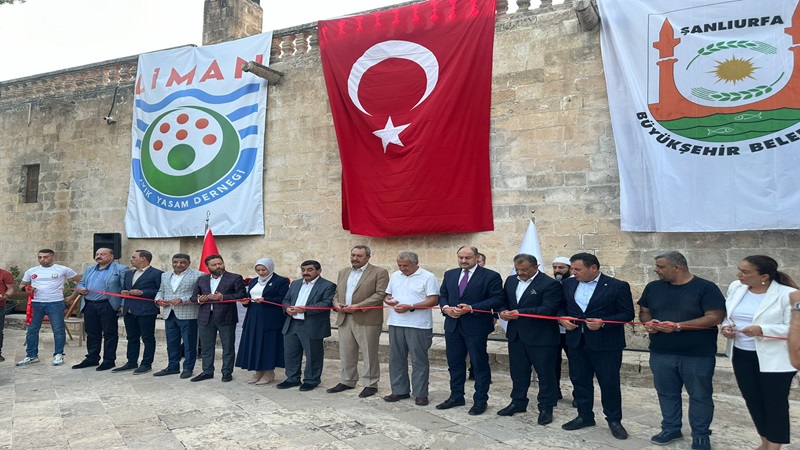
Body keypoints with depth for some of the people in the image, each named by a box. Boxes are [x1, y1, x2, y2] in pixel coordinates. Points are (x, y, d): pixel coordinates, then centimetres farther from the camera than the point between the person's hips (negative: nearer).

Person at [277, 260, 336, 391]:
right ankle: (292, 379, 27)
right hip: (291, 325, 6)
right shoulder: (295, 284, 17)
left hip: (312, 327, -6)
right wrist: (288, 308, -5)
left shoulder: (327, 286, -5)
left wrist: (306, 309, -23)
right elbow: (286, 300, 18)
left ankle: (311, 380, 19)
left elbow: (327, 304, -16)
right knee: (290, 353, 12)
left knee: (313, 355, 3)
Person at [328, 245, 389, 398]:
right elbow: (337, 292, 22)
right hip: (344, 319, 6)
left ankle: (370, 384, 14)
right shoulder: (343, 272, 17)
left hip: (367, 320, -6)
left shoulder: (379, 272, -4)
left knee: (369, 354, 2)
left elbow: (380, 294, -11)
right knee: (346, 353, 12)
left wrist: (358, 306, -17)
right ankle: (347, 381, 26)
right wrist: (336, 303, -1)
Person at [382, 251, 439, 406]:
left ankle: (420, 394, 13)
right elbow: (387, 295, 20)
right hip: (396, 323, 6)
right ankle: (400, 390, 23)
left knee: (419, 360, 2)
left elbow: (434, 300, -12)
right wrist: (388, 300, -6)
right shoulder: (395, 276, 13)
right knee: (396, 358, 11)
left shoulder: (428, 277, -5)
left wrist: (410, 307, -18)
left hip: (418, 325, -5)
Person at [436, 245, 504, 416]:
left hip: (476, 326, -5)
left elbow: (497, 299, -14)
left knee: (480, 364, 5)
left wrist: (471, 308, -21)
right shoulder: (450, 274, 11)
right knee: (454, 363, 14)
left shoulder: (490, 276, -8)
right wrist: (445, 307, -9)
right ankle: (456, 397, 29)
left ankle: (480, 401, 18)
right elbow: (442, 295, 14)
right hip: (452, 325, 5)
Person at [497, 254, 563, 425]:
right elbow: (504, 301, 14)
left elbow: (549, 309, -21)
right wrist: (503, 311, -10)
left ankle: (546, 408, 20)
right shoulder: (511, 280, 9)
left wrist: (521, 313, -27)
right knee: (518, 371, 16)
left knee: (545, 373, 6)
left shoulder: (550, 284, -13)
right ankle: (518, 402, 30)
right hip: (516, 334, 6)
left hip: (541, 337, -6)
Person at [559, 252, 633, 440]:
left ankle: (614, 420, 25)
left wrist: (603, 323, -21)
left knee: (609, 383, 6)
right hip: (576, 341, 4)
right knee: (579, 380, 12)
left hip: (606, 343, -4)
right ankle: (585, 416, 28)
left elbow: (627, 314, -9)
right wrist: (562, 318, -8)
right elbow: (561, 307, 13)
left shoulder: (617, 286, -9)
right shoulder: (567, 284, 4)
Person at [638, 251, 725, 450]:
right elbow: (644, 312, 15)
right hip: (661, 354, 4)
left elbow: (715, 317, -15)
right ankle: (671, 428, 30)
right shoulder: (653, 287, 5)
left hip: (698, 355, -4)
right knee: (666, 393, 13)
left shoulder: (706, 288, -9)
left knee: (700, 395, 9)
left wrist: (678, 326, -22)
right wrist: (648, 322, -9)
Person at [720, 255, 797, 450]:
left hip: (775, 359, -6)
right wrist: (726, 326, -6)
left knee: (775, 403, 7)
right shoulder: (735, 287, 1)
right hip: (741, 355, 6)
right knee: (753, 400, 17)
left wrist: (762, 330, -29)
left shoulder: (788, 294, -15)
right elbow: (728, 315, 14)